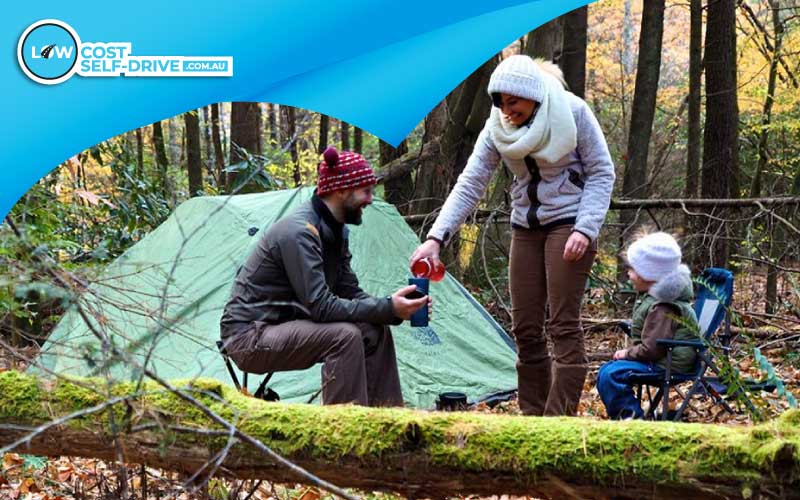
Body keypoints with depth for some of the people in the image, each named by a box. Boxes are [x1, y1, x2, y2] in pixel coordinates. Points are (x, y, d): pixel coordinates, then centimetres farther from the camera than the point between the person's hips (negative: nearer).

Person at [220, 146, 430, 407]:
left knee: (375, 332, -2)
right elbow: (321, 307, -27)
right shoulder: (298, 232, -24)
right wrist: (387, 309, -26)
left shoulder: (334, 230, 7)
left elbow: (350, 293, 7)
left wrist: (394, 307, -10)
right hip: (249, 337, -9)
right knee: (344, 335, -28)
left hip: (286, 324, 9)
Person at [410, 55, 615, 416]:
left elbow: (601, 173, -8)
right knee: (525, 327, 4)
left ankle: (559, 419, -10)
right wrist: (436, 237, -19)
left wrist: (585, 229, -19)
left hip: (569, 224, -5)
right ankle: (532, 417, 12)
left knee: (563, 324, -11)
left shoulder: (573, 112, -13)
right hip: (526, 229, 5)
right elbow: (469, 184, -7)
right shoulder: (497, 128, -3)